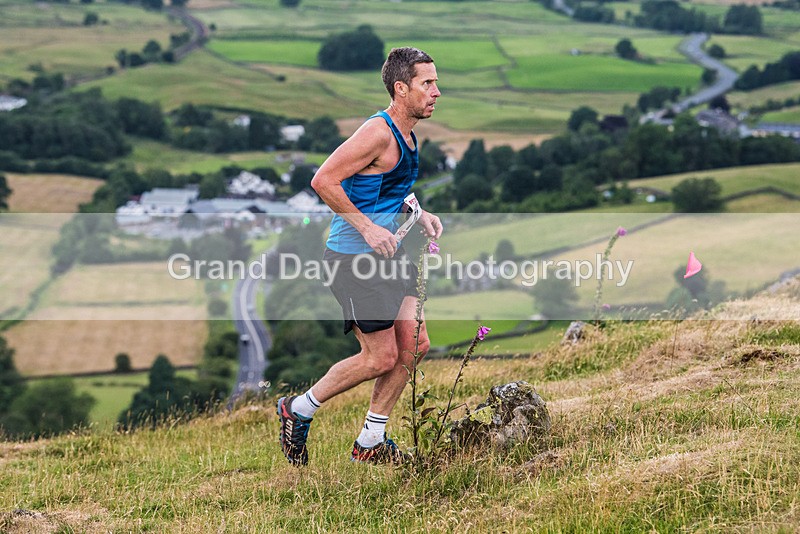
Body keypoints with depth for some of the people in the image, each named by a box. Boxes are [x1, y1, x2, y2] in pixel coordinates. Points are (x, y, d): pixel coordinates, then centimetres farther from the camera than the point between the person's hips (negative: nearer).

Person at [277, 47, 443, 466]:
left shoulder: (406, 135, 11)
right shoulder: (378, 133, -19)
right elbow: (323, 181, -23)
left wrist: (418, 215, 10)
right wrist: (367, 227, -22)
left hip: (388, 250, 10)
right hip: (354, 256, -10)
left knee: (414, 345, 4)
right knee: (381, 357, -7)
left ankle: (370, 443, 17)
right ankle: (298, 410, 13)